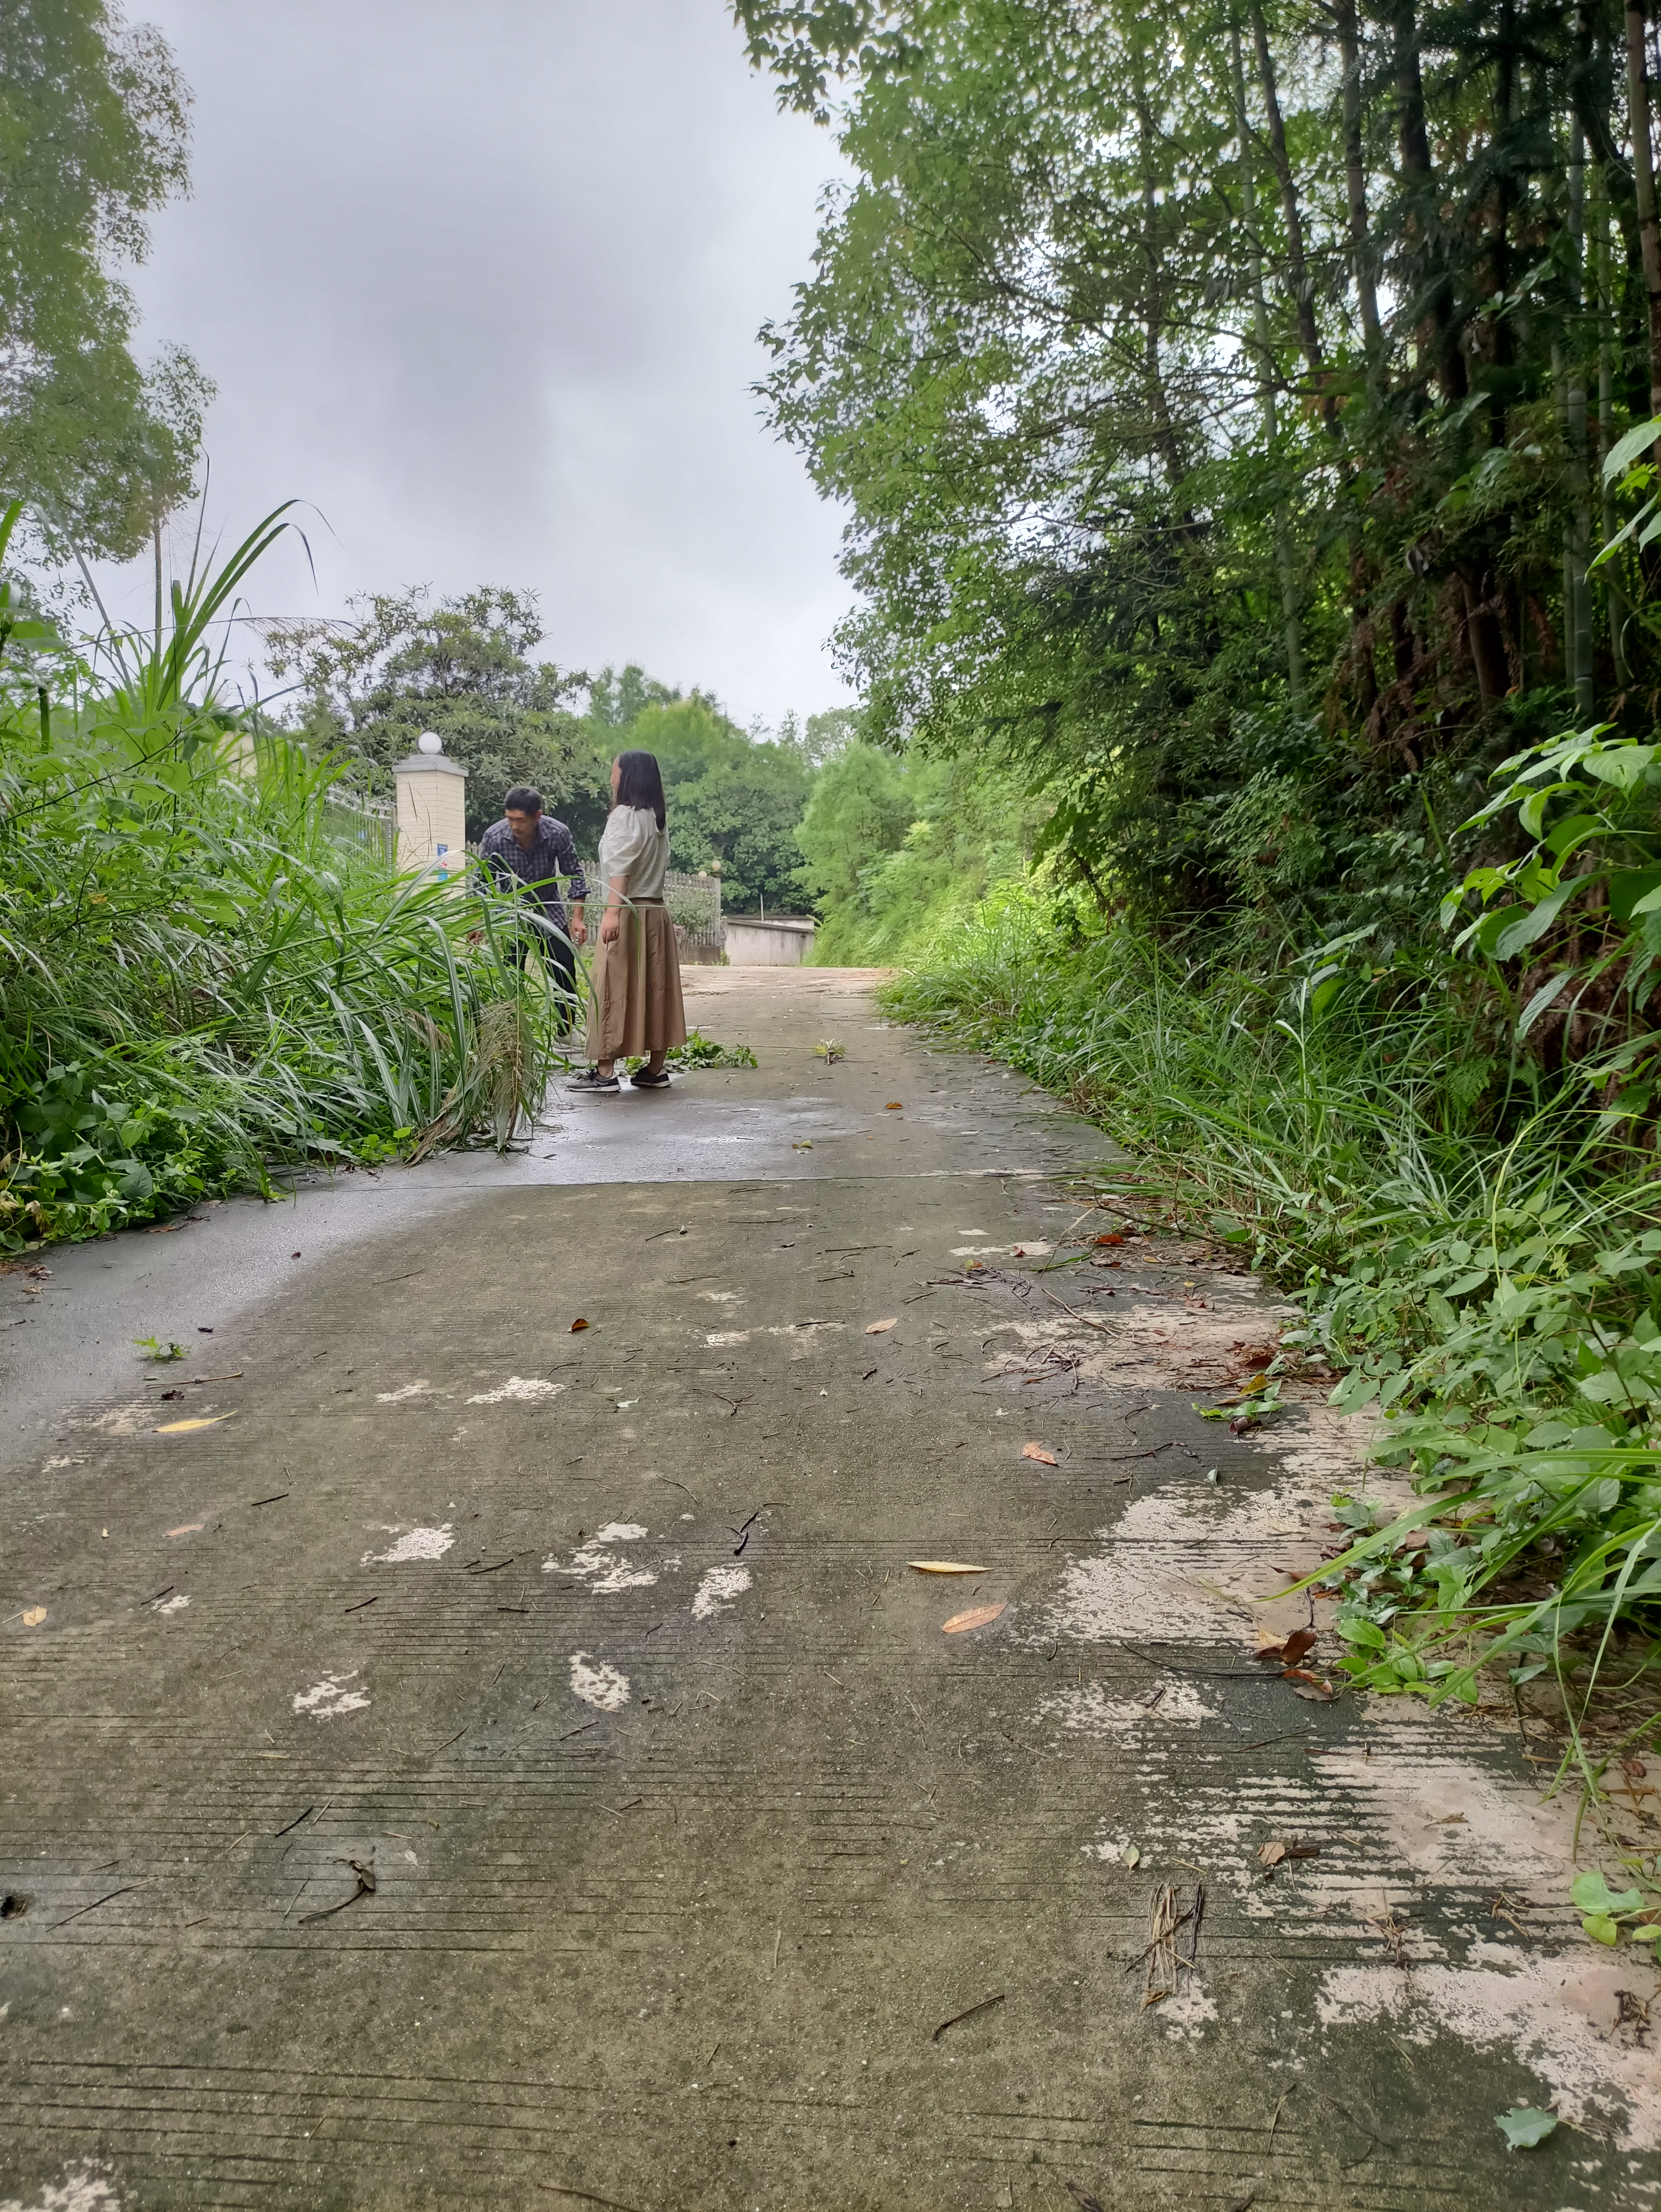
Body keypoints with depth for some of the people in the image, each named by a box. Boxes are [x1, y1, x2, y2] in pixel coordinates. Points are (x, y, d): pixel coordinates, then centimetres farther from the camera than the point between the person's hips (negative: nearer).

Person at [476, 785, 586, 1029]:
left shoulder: (558, 834, -21)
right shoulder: (494, 837, -22)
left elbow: (574, 874, -8)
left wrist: (577, 919, -12)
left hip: (549, 913, 1)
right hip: (511, 915, -1)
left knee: (566, 977, 2)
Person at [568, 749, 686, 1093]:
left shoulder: (625, 814, -9)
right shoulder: (658, 818, 16)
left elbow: (621, 868, -20)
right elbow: (657, 865, 12)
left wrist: (612, 911, -28)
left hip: (628, 912, -8)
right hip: (656, 911, 8)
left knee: (613, 989, -6)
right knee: (655, 987, 8)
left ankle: (605, 1072, -6)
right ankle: (655, 1069, 11)